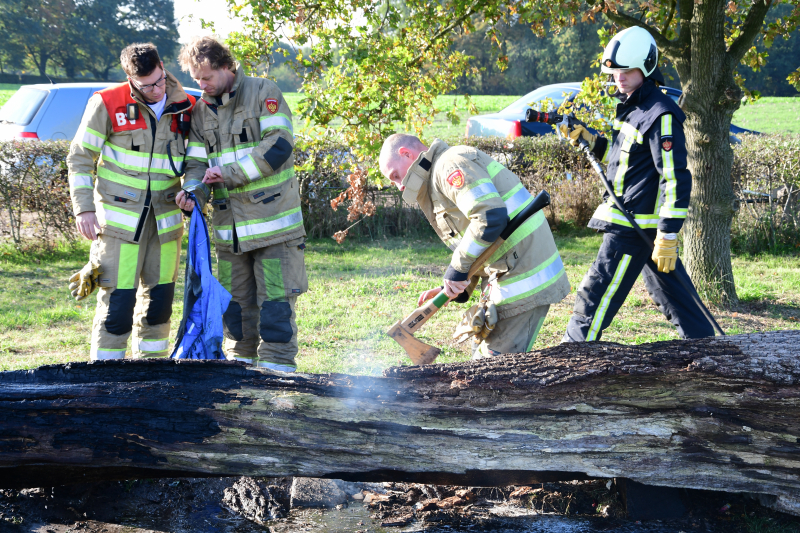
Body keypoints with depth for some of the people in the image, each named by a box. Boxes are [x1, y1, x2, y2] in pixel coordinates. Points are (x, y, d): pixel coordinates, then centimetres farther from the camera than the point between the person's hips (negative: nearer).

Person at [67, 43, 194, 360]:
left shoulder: (185, 107, 2)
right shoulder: (107, 105, -9)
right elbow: (80, 158, -2)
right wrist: (84, 208, -7)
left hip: (165, 217, 4)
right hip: (120, 216, -4)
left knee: (160, 295, 9)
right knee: (118, 296, -7)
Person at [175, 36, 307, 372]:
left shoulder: (263, 93, -4)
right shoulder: (201, 111, 13)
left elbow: (279, 145, -14)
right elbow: (197, 163, 12)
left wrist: (230, 173, -16)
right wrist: (193, 191, -10)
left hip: (273, 217, -5)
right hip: (229, 226, 5)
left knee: (275, 299, -6)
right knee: (235, 301, 10)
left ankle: (277, 367, -1)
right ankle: (241, 362, 21)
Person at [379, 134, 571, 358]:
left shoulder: (450, 164, -11)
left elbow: (491, 216, -27)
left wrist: (458, 268, -18)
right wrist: (451, 289, 6)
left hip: (524, 279, -11)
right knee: (483, 354, 18)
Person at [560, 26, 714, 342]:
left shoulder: (660, 116, -17)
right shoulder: (632, 108, 14)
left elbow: (676, 180, -21)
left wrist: (668, 236, -24)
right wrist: (586, 139, 13)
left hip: (633, 229, -10)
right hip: (632, 223, 10)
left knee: (594, 299, -5)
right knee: (672, 296, 14)